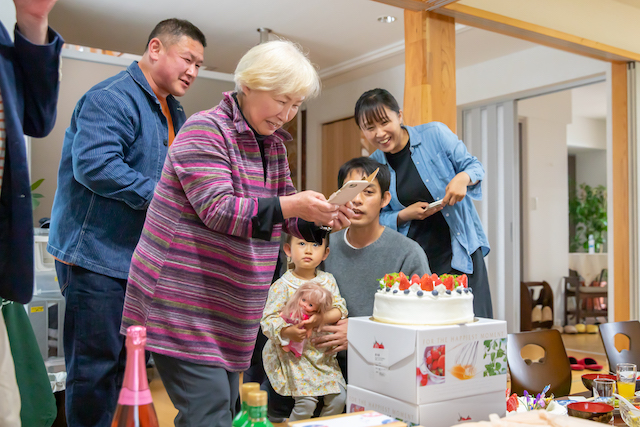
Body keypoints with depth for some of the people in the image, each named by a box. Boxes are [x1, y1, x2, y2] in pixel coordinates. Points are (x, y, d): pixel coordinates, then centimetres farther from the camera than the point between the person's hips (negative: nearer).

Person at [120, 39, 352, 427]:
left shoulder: (273, 143, 14)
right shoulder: (205, 130, -11)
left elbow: (282, 217, 16)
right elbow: (217, 209, -22)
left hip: (229, 312, 8)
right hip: (183, 303, -8)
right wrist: (291, 205, -31)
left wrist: (320, 219, -5)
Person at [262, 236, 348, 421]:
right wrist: (288, 332, -30)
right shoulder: (282, 285, -10)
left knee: (339, 397, 1)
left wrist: (324, 318, -22)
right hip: (293, 353, -5)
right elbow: (268, 319, -13)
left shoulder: (327, 280, 4)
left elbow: (340, 309, -2)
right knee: (307, 401, -13)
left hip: (322, 352, 5)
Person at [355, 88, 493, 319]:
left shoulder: (435, 134, -4)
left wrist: (463, 178, -19)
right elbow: (378, 219, 9)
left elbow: (474, 165, 4)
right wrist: (405, 215, -12)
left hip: (459, 250, -1)